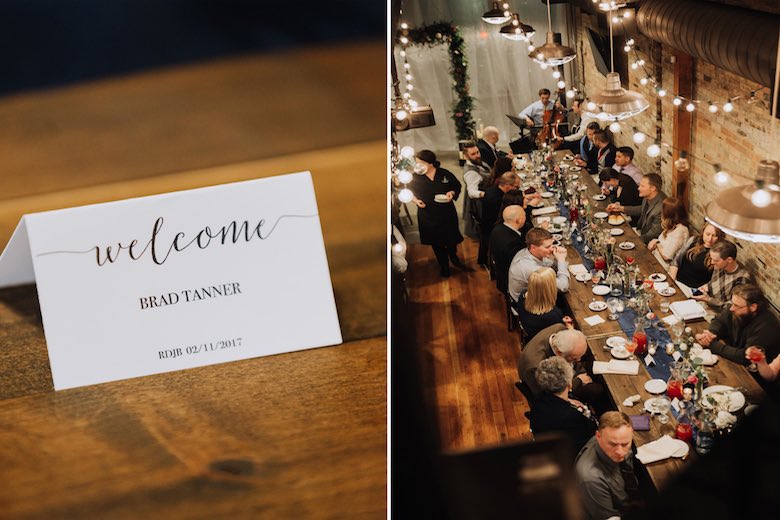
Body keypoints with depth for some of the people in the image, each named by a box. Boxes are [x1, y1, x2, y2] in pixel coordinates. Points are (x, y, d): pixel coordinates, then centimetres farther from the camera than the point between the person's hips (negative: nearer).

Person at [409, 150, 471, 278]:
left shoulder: (445, 174, -10)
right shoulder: (416, 178, -9)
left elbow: (457, 187, 3)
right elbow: (410, 192, 6)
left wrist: (452, 193, -17)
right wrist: (416, 200, -13)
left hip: (447, 214, 0)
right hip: (428, 216, 0)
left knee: (451, 240, 15)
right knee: (437, 243, 14)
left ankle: (454, 259, 46)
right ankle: (444, 266, 36)